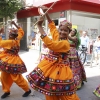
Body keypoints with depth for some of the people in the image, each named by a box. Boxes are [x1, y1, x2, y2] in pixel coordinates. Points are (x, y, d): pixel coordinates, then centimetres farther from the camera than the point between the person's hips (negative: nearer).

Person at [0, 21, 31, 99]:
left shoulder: (10, 42, -24)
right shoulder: (17, 40, 0)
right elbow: (21, 32, 15)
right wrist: (15, 24, 18)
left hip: (12, 62, -9)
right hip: (7, 61, 9)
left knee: (17, 78, 1)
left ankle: (28, 90, 17)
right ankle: (7, 91, 29)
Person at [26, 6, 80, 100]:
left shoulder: (65, 43, -23)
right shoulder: (57, 36, 0)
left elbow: (50, 44, -36)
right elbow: (52, 25, 17)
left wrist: (39, 26, -34)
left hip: (59, 70, -7)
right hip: (50, 67, 7)